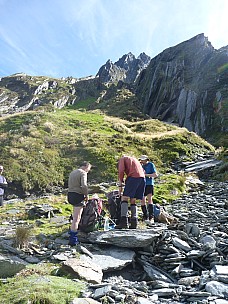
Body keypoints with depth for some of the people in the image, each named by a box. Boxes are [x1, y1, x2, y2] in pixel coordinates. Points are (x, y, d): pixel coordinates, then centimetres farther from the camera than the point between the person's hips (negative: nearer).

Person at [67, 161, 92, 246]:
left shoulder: (72, 172, 20)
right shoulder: (83, 173, -8)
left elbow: (69, 185, 18)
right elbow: (84, 185, -22)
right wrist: (86, 195, -7)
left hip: (70, 194, 9)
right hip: (78, 195, -9)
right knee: (76, 218, -6)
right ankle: (73, 240, -5)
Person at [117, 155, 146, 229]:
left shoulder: (122, 159, 17)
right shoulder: (134, 159, 36)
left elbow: (121, 171, -1)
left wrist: (120, 185, 2)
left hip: (133, 177, -7)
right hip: (142, 178, 7)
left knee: (124, 198, -6)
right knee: (133, 200, 11)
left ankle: (124, 221, -18)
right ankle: (134, 222, 4)